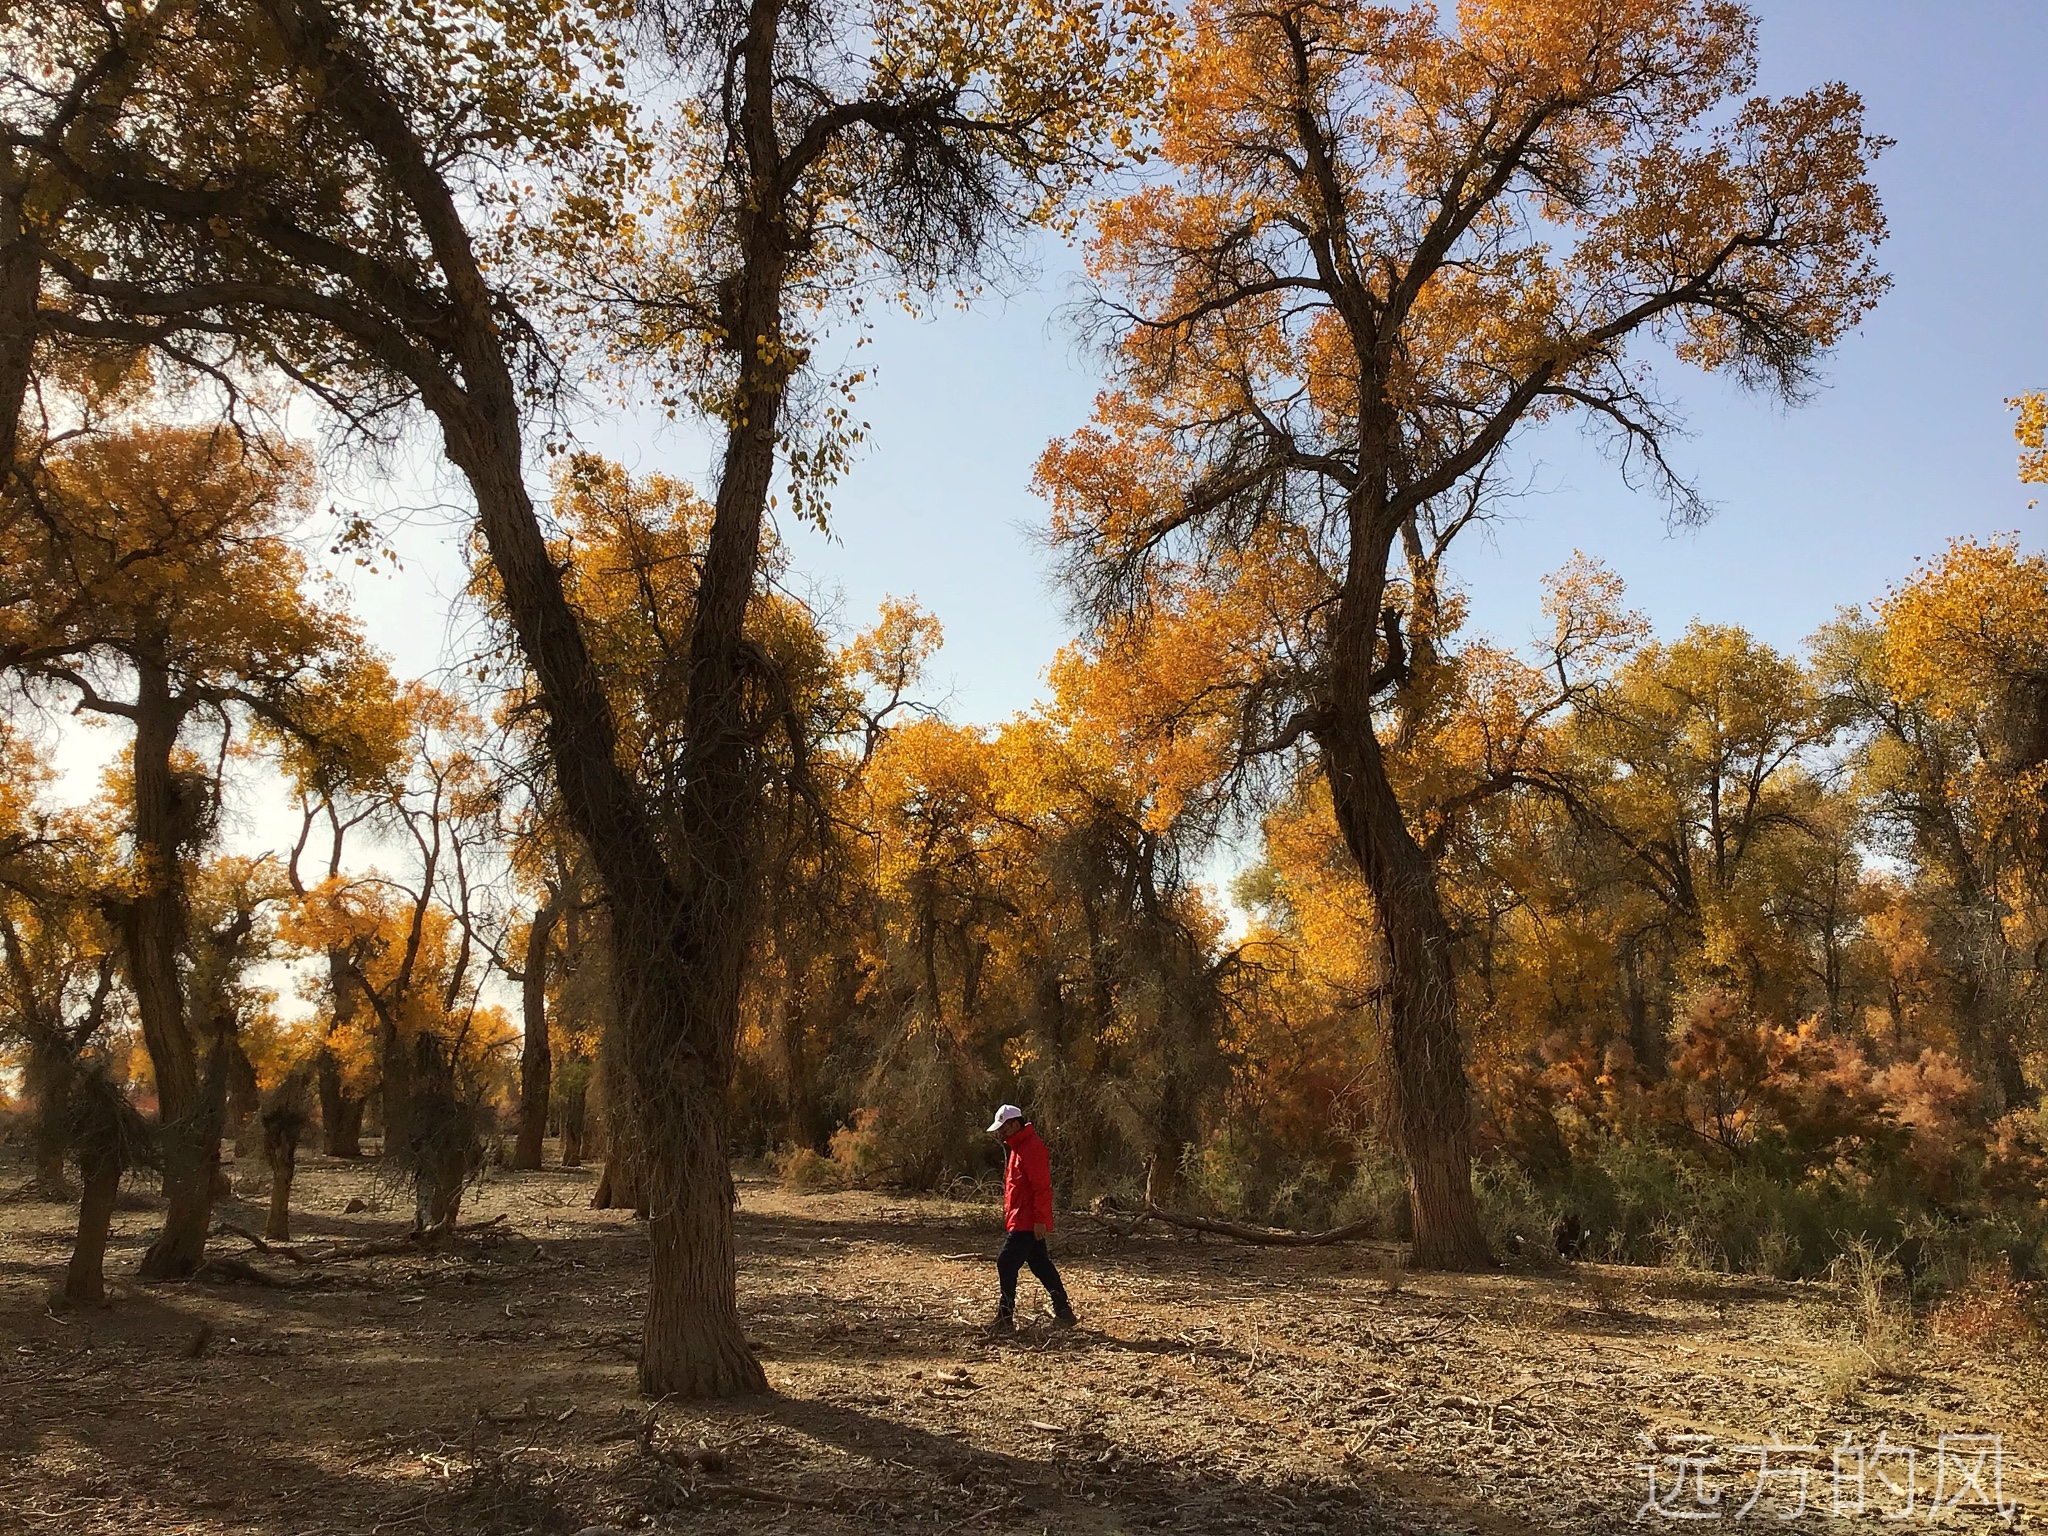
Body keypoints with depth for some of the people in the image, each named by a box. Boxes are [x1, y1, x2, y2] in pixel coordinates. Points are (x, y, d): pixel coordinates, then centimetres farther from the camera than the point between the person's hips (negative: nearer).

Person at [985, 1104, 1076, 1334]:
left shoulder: (1031, 1148, -17)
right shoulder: (1017, 1147, 16)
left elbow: (1042, 1187, -22)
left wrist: (1040, 1220, -24)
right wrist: (1009, 1217, 21)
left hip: (1027, 1222, -10)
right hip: (1020, 1221, 10)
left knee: (1006, 1263, -10)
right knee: (1041, 1265, 14)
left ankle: (1006, 1318, -4)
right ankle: (1063, 1312, 22)